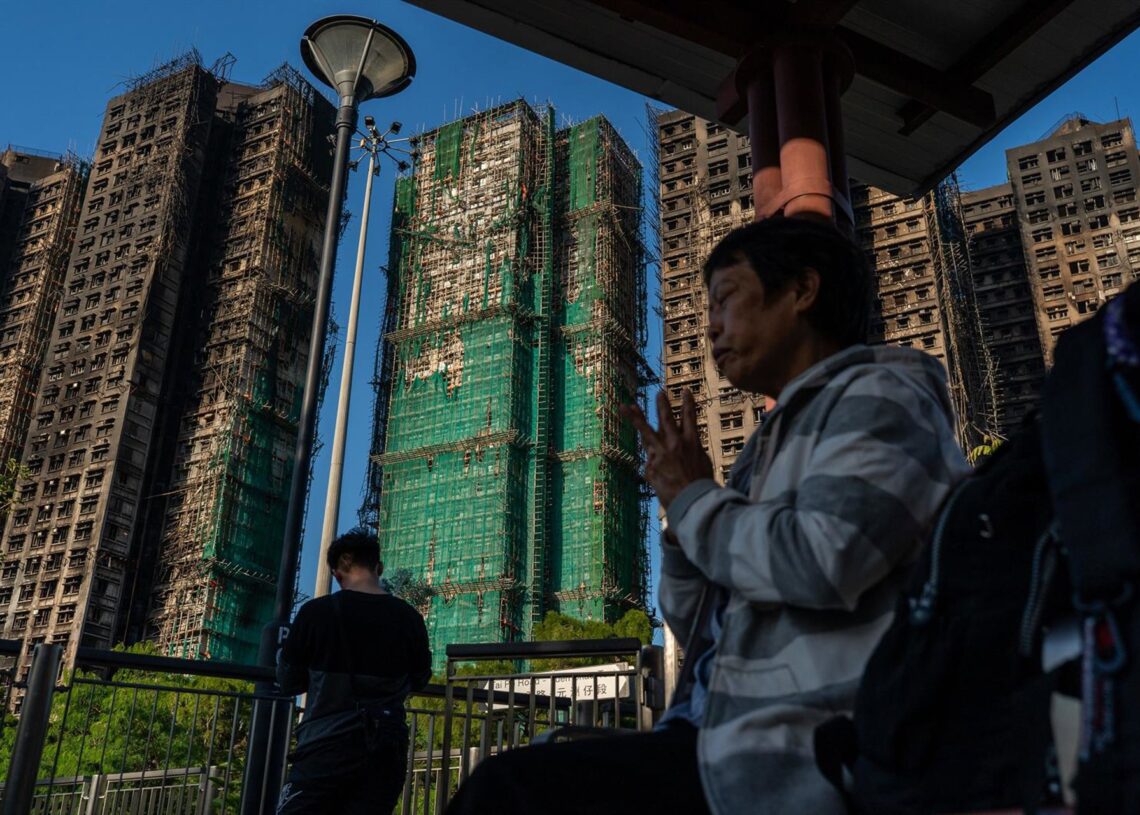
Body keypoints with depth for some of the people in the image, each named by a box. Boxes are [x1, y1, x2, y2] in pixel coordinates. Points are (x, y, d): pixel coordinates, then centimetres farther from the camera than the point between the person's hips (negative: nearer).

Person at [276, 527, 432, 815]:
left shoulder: (317, 611, -7)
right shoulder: (409, 618, 1)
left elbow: (288, 681, 4)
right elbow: (419, 679, 16)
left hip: (327, 744, -3)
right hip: (386, 747, 3)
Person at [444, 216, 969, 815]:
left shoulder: (879, 395, -3)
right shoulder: (774, 446, 22)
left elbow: (825, 561, -23)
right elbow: (704, 635, 21)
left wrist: (693, 500, -5)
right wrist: (681, 506, 5)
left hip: (805, 761, -9)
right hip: (731, 736, 9)